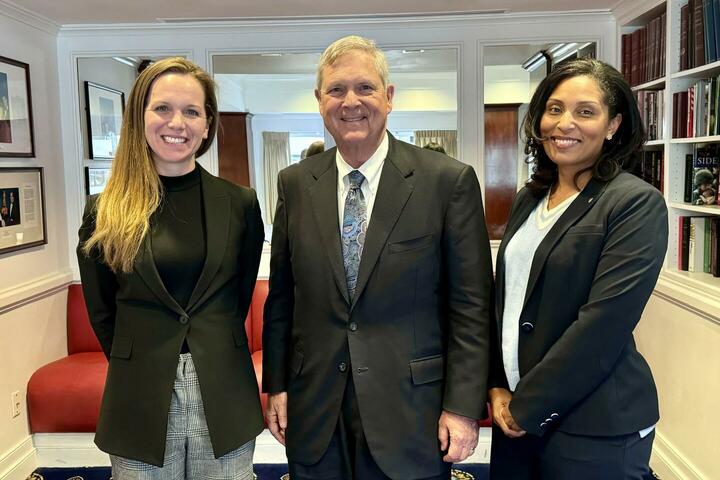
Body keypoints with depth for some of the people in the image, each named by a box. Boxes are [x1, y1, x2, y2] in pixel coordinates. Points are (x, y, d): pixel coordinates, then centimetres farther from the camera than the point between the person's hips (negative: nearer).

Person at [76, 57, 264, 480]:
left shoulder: (240, 203, -2)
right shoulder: (105, 211, -3)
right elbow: (101, 312, 7)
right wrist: (139, 368, 11)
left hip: (224, 401, 1)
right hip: (140, 404, 0)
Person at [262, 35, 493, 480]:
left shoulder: (450, 181, -8)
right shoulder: (294, 183, 2)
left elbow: (471, 305, -7)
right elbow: (281, 297, 7)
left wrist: (464, 406, -9)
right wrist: (276, 385, 6)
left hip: (410, 412, -2)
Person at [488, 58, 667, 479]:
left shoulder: (637, 203, -13)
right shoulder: (530, 199, 7)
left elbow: (604, 323, -20)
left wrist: (527, 406, -15)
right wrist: (498, 387, 1)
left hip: (594, 426, -6)